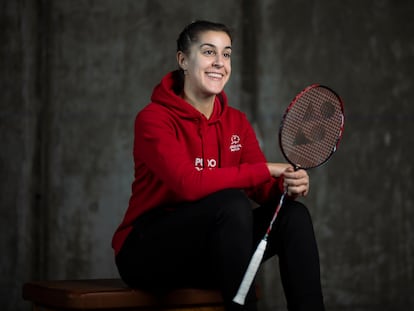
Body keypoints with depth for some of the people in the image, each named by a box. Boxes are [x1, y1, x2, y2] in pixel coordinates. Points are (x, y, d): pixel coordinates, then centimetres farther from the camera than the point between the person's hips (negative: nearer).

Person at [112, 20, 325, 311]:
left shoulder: (237, 122, 7)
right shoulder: (153, 118, -13)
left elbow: (263, 188, -3)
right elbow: (189, 183, -29)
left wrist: (288, 185, -27)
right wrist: (268, 170, -26)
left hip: (208, 251, 6)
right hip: (146, 252, -6)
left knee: (293, 214, -14)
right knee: (233, 203, -32)